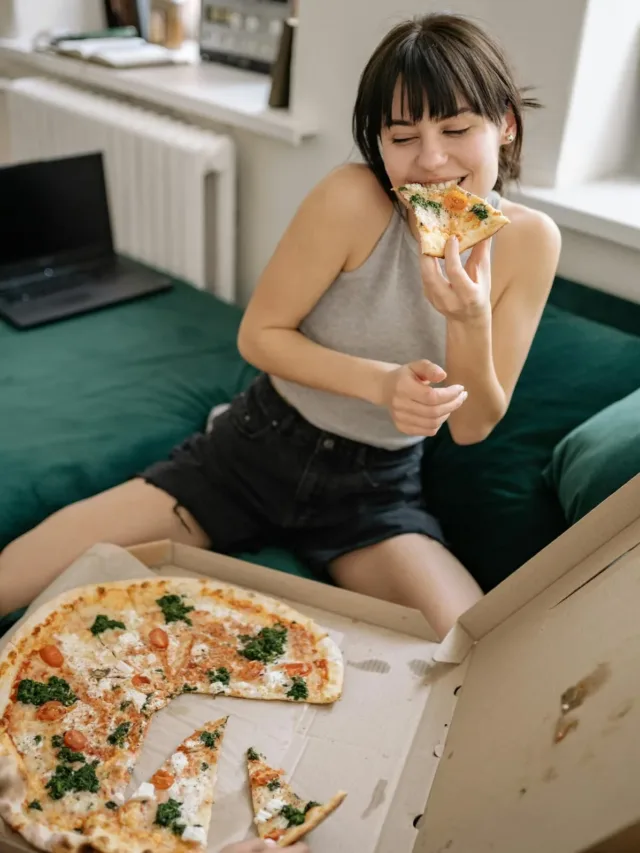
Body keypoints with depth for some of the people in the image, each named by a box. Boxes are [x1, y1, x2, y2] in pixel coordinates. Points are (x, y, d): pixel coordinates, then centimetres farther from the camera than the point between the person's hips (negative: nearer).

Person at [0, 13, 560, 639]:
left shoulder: (530, 241, -10)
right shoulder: (352, 200, -20)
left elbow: (473, 428, -7)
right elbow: (258, 335, -11)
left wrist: (472, 322, -27)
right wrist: (379, 382, -26)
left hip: (376, 490, 3)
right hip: (255, 454, -2)